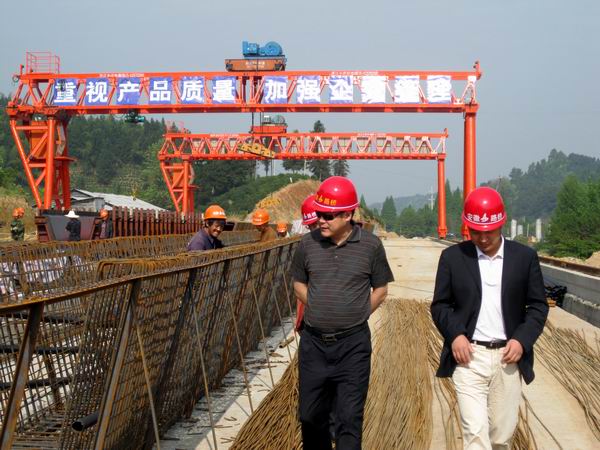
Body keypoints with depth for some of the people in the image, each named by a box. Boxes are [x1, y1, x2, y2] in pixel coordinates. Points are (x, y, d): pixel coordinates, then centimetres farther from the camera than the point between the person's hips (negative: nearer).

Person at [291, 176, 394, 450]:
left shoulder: (370, 245, -5)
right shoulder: (308, 243, 1)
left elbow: (380, 291, 5)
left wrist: (354, 315, -2)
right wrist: (319, 310, 2)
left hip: (353, 344, -3)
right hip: (313, 342, 3)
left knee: (349, 419, -1)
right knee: (310, 416, 11)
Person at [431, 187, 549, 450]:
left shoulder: (525, 257, 3)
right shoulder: (452, 257, 2)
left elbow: (538, 306, 6)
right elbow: (440, 305, 7)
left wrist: (522, 340, -9)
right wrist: (455, 335, -11)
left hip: (508, 357, 2)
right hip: (469, 355, -1)